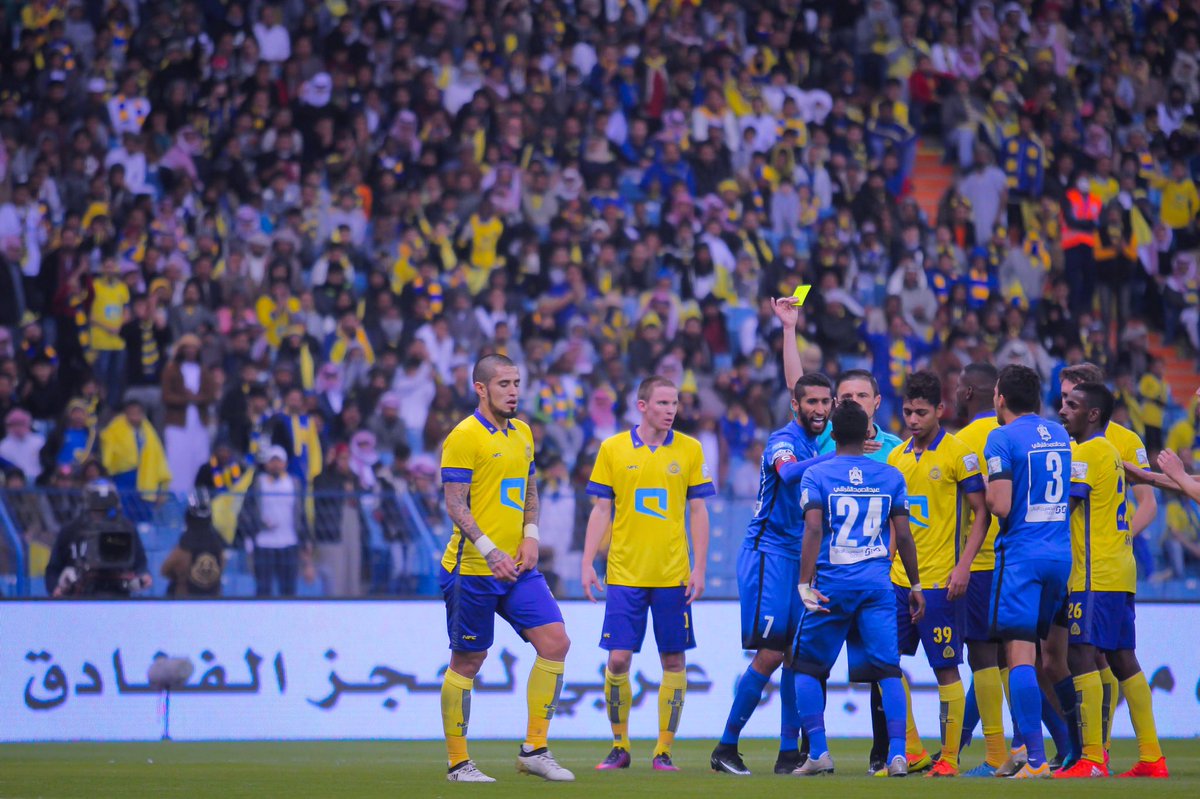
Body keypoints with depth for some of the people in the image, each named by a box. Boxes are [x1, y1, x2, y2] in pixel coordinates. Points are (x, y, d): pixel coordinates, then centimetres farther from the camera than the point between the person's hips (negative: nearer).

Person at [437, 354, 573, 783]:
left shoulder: (522, 433, 13)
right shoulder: (464, 437, -11)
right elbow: (455, 504, -16)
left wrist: (531, 537, 5)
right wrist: (490, 552, -25)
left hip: (518, 567, 7)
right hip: (472, 569, -7)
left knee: (555, 642, -5)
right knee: (467, 662, 1)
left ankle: (534, 749, 2)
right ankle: (458, 763, 11)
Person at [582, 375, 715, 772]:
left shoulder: (690, 450, 4)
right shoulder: (612, 449, 3)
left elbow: (698, 512, 6)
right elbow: (601, 511, 6)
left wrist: (699, 568, -2)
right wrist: (588, 564, -1)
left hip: (673, 575, 1)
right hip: (625, 573, 0)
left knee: (674, 660, 1)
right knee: (618, 659, -4)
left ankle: (664, 750, 8)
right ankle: (619, 746, 10)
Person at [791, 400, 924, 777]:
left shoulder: (816, 475, -1)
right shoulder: (890, 476, 8)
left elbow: (813, 530, -12)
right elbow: (903, 535, 8)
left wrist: (805, 585, -15)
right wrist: (915, 585, 16)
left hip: (832, 584, -2)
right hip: (878, 583, 2)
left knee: (808, 667, 11)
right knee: (888, 670, 1)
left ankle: (819, 752, 3)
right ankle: (897, 754, -10)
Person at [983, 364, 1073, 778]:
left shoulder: (1002, 438, -8)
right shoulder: (1059, 435, 13)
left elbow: (1000, 506, -16)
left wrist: (984, 488, 5)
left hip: (1022, 554, -7)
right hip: (1061, 554, 7)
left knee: (1020, 655, -7)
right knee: (1051, 657, 14)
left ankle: (1036, 759, -14)